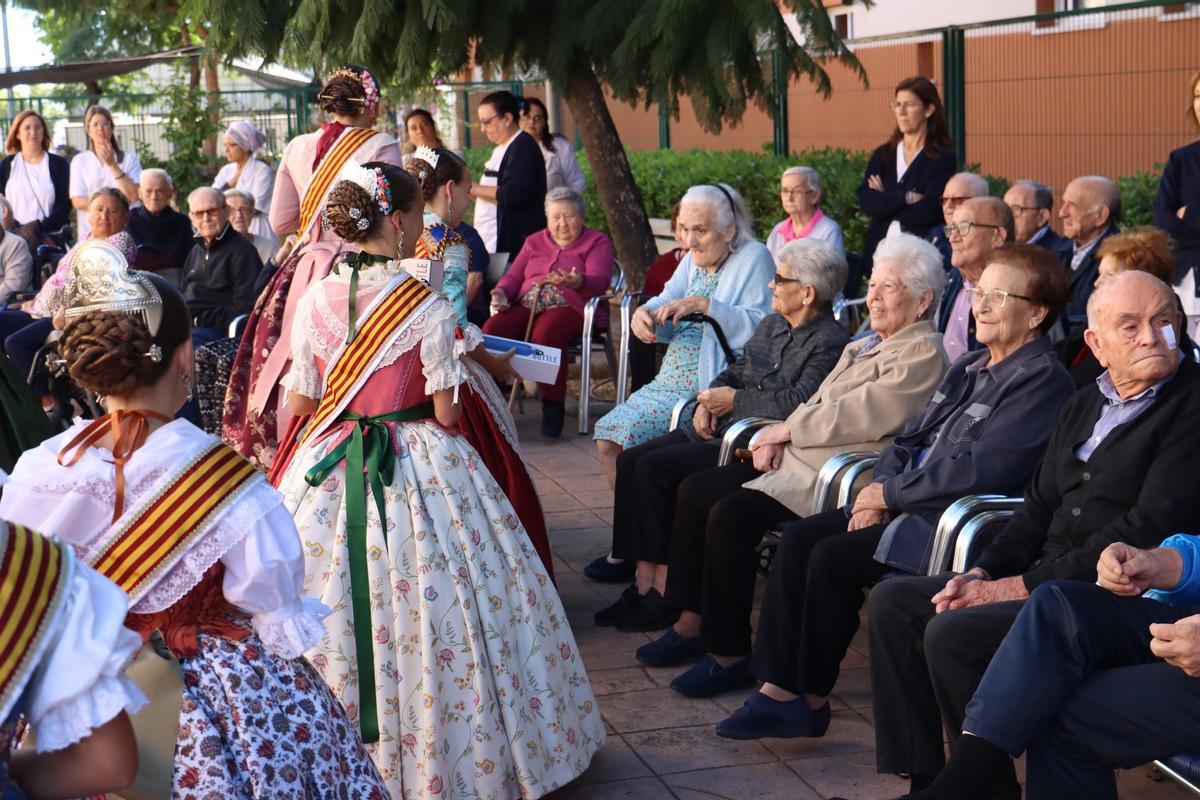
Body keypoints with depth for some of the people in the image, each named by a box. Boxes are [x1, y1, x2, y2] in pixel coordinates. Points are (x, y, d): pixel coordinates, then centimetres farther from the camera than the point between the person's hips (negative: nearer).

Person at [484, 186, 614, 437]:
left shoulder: (597, 242, 11)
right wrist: (501, 294, -3)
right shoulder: (535, 242, 27)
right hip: (527, 305, 4)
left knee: (547, 333, -38)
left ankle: (553, 409, -32)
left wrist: (577, 282, -31)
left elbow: (600, 281, -7)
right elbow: (513, 277, 22)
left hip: (568, 307, -4)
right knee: (492, 329, -27)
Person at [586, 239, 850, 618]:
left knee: (654, 467, -23)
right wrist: (708, 401, 2)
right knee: (630, 460, -8)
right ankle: (645, 580, -11)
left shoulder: (830, 342, -11)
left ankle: (665, 589, -14)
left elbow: (798, 401, -23)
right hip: (718, 429, 10)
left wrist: (734, 400, -12)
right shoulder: (773, 324, 18)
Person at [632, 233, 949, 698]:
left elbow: (862, 416, -19)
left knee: (730, 516, -25)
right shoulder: (867, 345, 23)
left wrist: (786, 430, -9)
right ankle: (693, 623, 7)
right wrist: (779, 439, 0)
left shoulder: (923, 353, -9)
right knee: (695, 491, 1)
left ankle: (729, 653, -14)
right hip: (800, 459, 10)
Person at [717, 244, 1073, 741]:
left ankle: (810, 697, -5)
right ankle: (779, 688, -8)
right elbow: (911, 439, 18)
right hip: (908, 506, 9)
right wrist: (878, 490, -2)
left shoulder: (1043, 380, -13)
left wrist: (890, 494, -13)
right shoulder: (969, 368, 17)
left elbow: (978, 471, -22)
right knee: (798, 538, -7)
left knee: (833, 557, -22)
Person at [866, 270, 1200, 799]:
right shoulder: (1084, 405, 18)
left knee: (951, 632, -25)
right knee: (893, 601, 2)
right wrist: (982, 573, 0)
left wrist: (1025, 585, -15)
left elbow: (1146, 530, -18)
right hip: (1045, 581, 9)